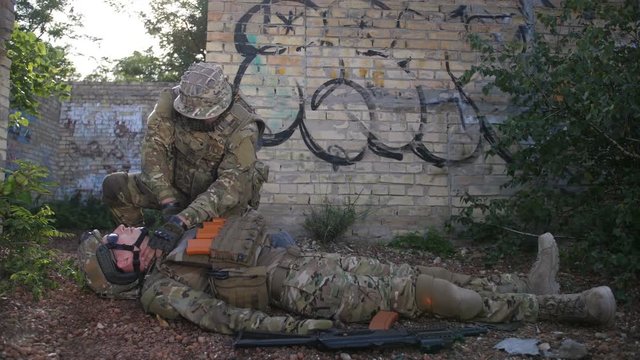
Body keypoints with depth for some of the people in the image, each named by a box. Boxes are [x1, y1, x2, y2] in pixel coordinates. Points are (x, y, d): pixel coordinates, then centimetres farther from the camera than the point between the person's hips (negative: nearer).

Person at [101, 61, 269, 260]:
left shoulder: (243, 127, -30)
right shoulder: (170, 101, -20)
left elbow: (230, 184, -37)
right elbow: (154, 149, -23)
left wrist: (182, 221, -47)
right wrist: (169, 202, -35)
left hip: (220, 198, -2)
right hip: (177, 186, 3)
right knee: (113, 185, -11)